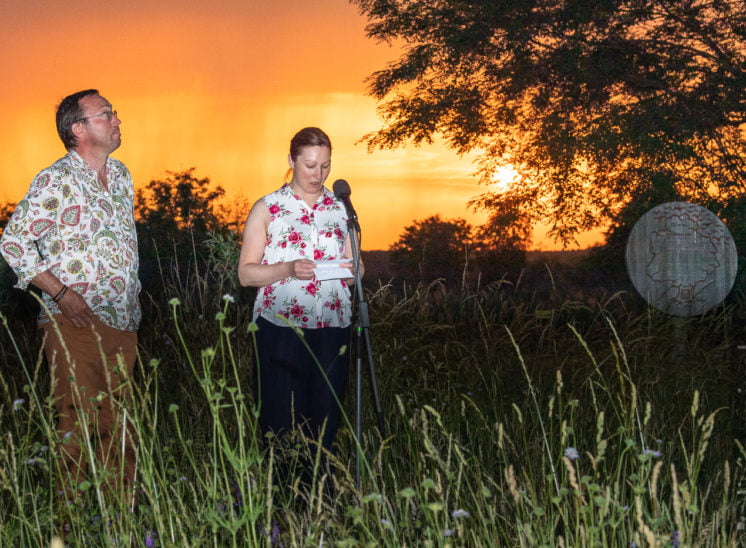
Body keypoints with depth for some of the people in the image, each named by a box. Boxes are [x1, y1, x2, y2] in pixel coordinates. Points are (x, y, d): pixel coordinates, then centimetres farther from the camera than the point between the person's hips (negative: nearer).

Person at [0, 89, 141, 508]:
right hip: (76, 322, -6)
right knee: (79, 424, -4)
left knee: (119, 424, 10)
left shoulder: (122, 175, 12)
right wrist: (60, 292, -13)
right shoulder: (56, 181, -9)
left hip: (123, 321, 6)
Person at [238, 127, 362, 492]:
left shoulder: (340, 209, 13)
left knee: (325, 421, 3)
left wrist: (352, 268, -6)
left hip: (332, 328, 3)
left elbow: (355, 267, 19)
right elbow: (246, 273, 0)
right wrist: (288, 269, -16)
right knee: (281, 421, -4)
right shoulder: (267, 209, 3)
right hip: (281, 328, -3)